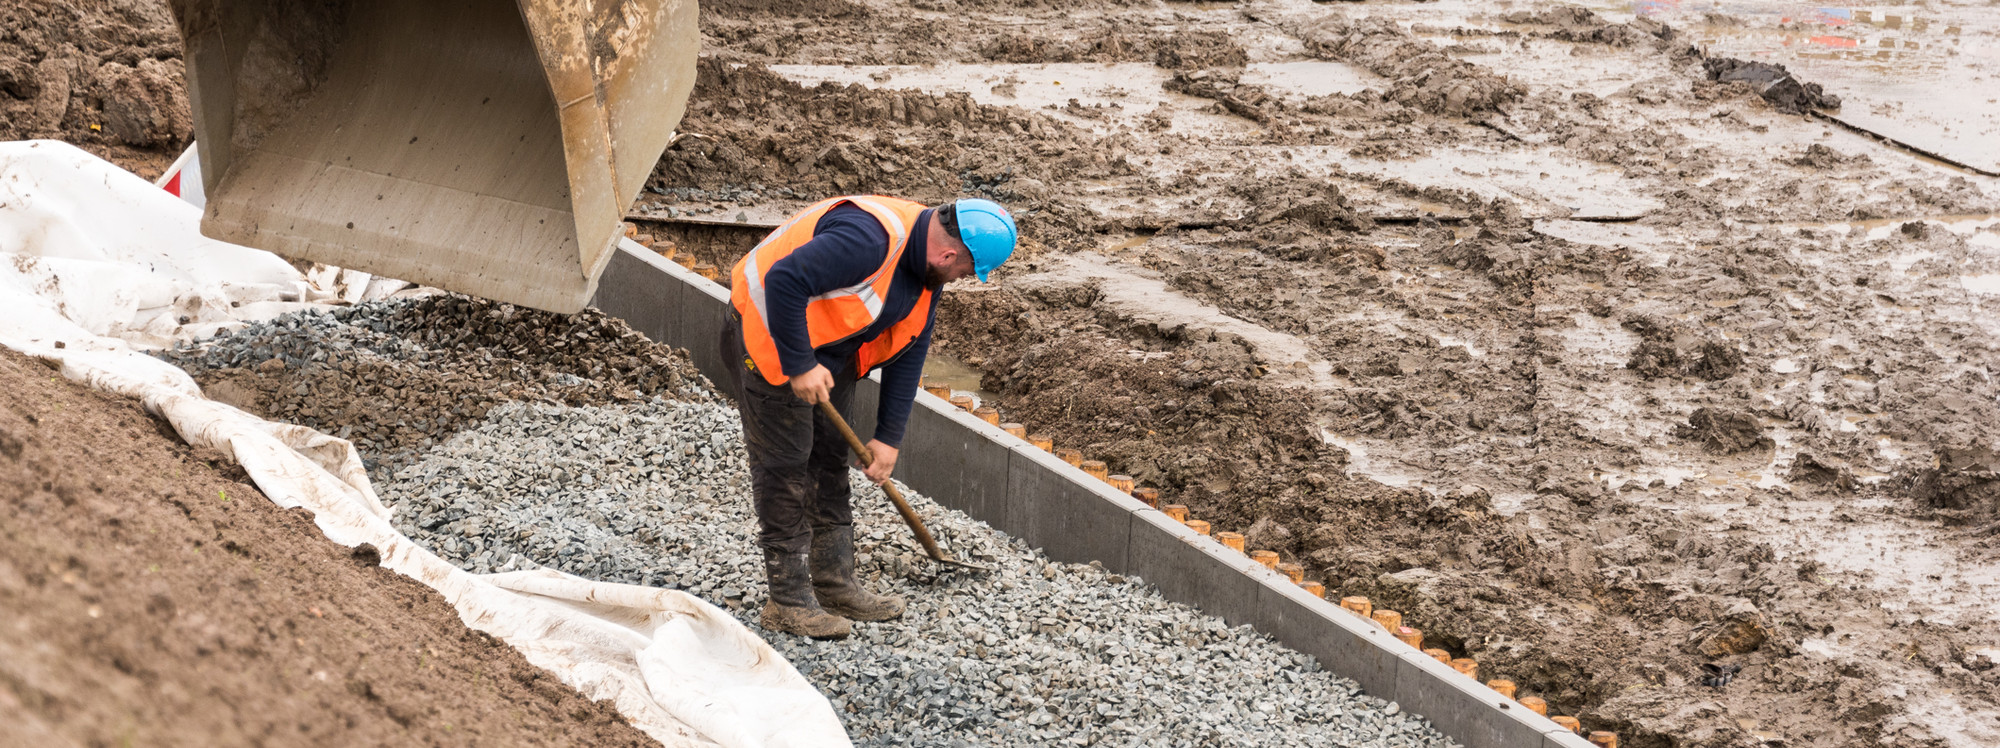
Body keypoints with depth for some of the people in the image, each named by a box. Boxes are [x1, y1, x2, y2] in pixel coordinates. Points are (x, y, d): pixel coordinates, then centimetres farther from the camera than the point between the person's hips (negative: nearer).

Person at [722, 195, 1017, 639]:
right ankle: (789, 602, -1)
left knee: (830, 462, 13)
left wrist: (889, 437, 4)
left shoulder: (928, 271, -1)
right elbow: (784, 281, -36)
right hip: (773, 340, -9)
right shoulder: (870, 239, -32)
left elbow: (908, 353, 6)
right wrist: (800, 365, -29)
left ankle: (835, 585, 23)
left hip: (829, 353, 9)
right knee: (785, 468, -6)